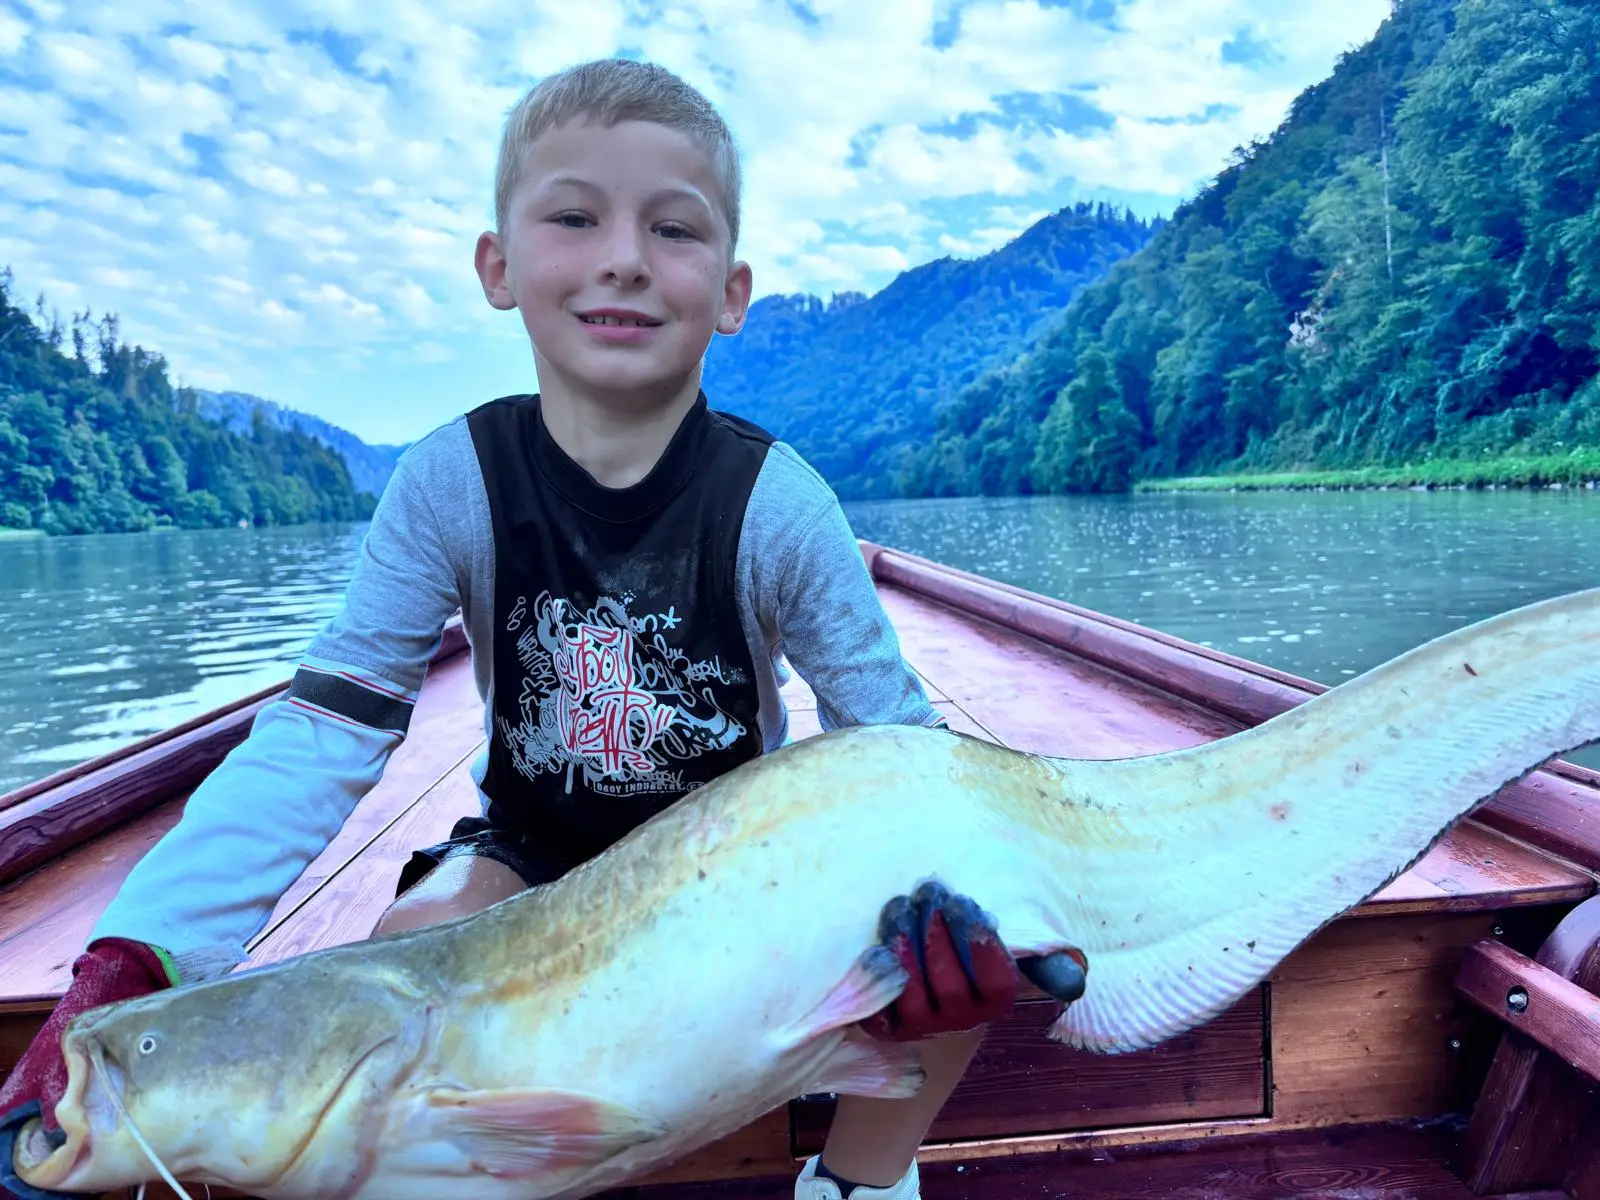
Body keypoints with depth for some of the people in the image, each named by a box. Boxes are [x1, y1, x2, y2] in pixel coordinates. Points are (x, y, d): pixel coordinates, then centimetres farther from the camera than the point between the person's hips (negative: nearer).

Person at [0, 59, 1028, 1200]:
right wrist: (128, 966, -31)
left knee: (957, 952, -22)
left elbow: (893, 733, -18)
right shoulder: (452, 483, -19)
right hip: (535, 840, 1)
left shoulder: (776, 501, -22)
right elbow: (324, 733, -20)